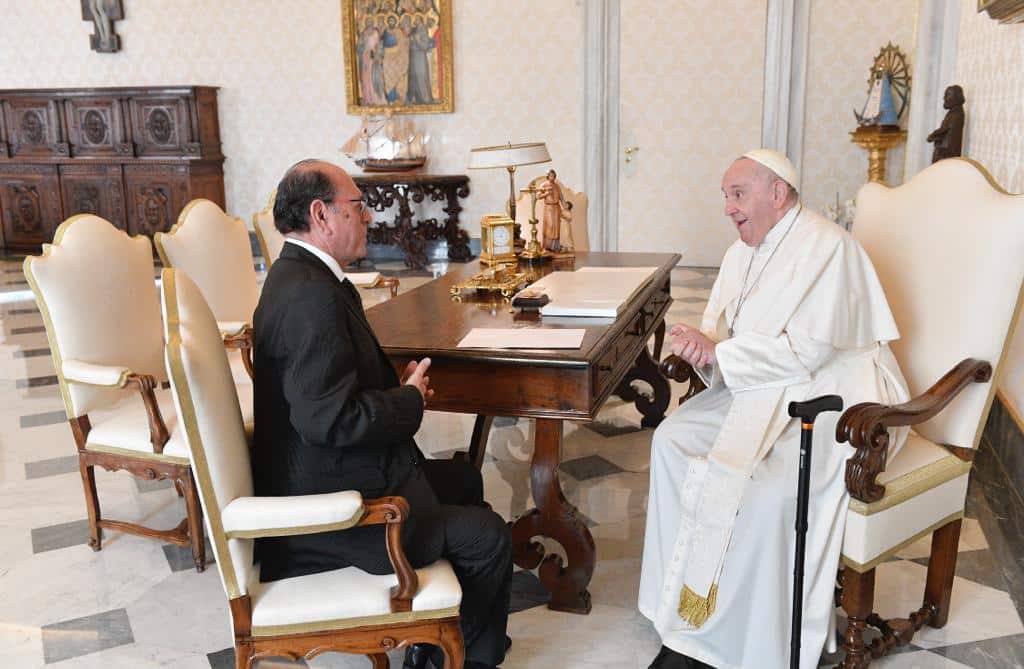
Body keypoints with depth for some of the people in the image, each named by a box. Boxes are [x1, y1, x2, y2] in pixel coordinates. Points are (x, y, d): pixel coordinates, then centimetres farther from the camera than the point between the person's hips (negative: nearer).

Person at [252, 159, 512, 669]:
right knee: (488, 537, -9)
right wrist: (409, 400, -15)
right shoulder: (311, 295, -26)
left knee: (463, 481, 23)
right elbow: (327, 418, -32)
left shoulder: (298, 275, 8)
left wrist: (398, 385, 2)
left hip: (327, 475, 11)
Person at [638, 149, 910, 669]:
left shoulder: (826, 246, -16)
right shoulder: (744, 252, 12)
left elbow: (807, 349, -24)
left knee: (765, 486, -31)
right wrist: (700, 344, -13)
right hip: (764, 390, 9)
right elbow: (720, 331, 12)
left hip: (831, 397, -8)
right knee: (673, 439, -9)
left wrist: (717, 352, -19)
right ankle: (692, 607, -2)